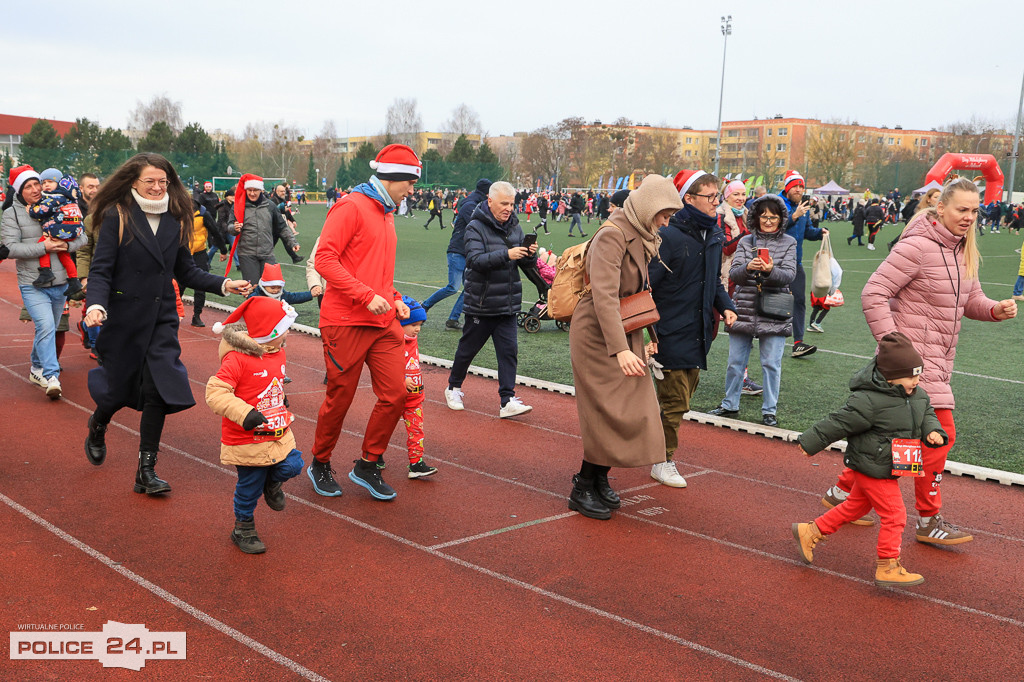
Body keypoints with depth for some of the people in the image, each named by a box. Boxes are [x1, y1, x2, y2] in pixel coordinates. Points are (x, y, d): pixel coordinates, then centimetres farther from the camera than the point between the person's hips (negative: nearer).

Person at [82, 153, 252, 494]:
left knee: (158, 391, -8)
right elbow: (101, 270, -10)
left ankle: (146, 472, 4)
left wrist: (224, 284, 2)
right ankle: (98, 426, 47)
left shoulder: (176, 220, 7)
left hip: (161, 319, 3)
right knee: (120, 390, 9)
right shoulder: (117, 217, -6)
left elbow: (186, 272, 13)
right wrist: (95, 305, -27)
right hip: (123, 318, -3)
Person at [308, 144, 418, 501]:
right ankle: (320, 464, 27)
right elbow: (325, 260, -16)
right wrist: (367, 296, -21)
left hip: (384, 323, 8)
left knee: (395, 395, 0)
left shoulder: (386, 213, 17)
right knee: (339, 398, 4)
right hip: (347, 322, -7)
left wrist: (394, 298, 10)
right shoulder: (351, 207, -9)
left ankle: (367, 466, 18)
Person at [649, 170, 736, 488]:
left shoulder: (714, 235, 7)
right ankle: (663, 461, 16)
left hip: (699, 333, 8)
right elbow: (646, 284, -18)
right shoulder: (668, 236, -18)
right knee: (674, 400, 0)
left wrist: (726, 306, 2)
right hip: (672, 333, -8)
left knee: (683, 396, 18)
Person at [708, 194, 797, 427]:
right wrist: (748, 267, -24)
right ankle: (730, 406, 25)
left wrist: (771, 270, -27)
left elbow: (790, 275, -7)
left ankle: (769, 411, 13)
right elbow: (733, 274, -2)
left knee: (771, 364, 0)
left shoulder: (788, 243, 5)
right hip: (744, 310, 2)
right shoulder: (746, 241, 8)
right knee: (735, 362, 9)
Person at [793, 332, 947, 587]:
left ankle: (810, 532, 33)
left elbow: (926, 414, 15)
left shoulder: (917, 396, 1)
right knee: (894, 515, -6)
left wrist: (933, 432, -9)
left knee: (856, 506, 21)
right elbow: (838, 423, -19)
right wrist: (811, 442, -10)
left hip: (888, 469, 10)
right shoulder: (868, 401, -26)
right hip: (874, 470, -10)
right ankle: (887, 567, 6)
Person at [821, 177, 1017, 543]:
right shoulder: (917, 246, -16)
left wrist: (997, 309, -4)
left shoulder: (965, 252, 10)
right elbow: (873, 294, -18)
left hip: (938, 357, 9)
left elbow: (971, 301, 18)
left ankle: (843, 491, 28)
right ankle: (928, 521, 6)